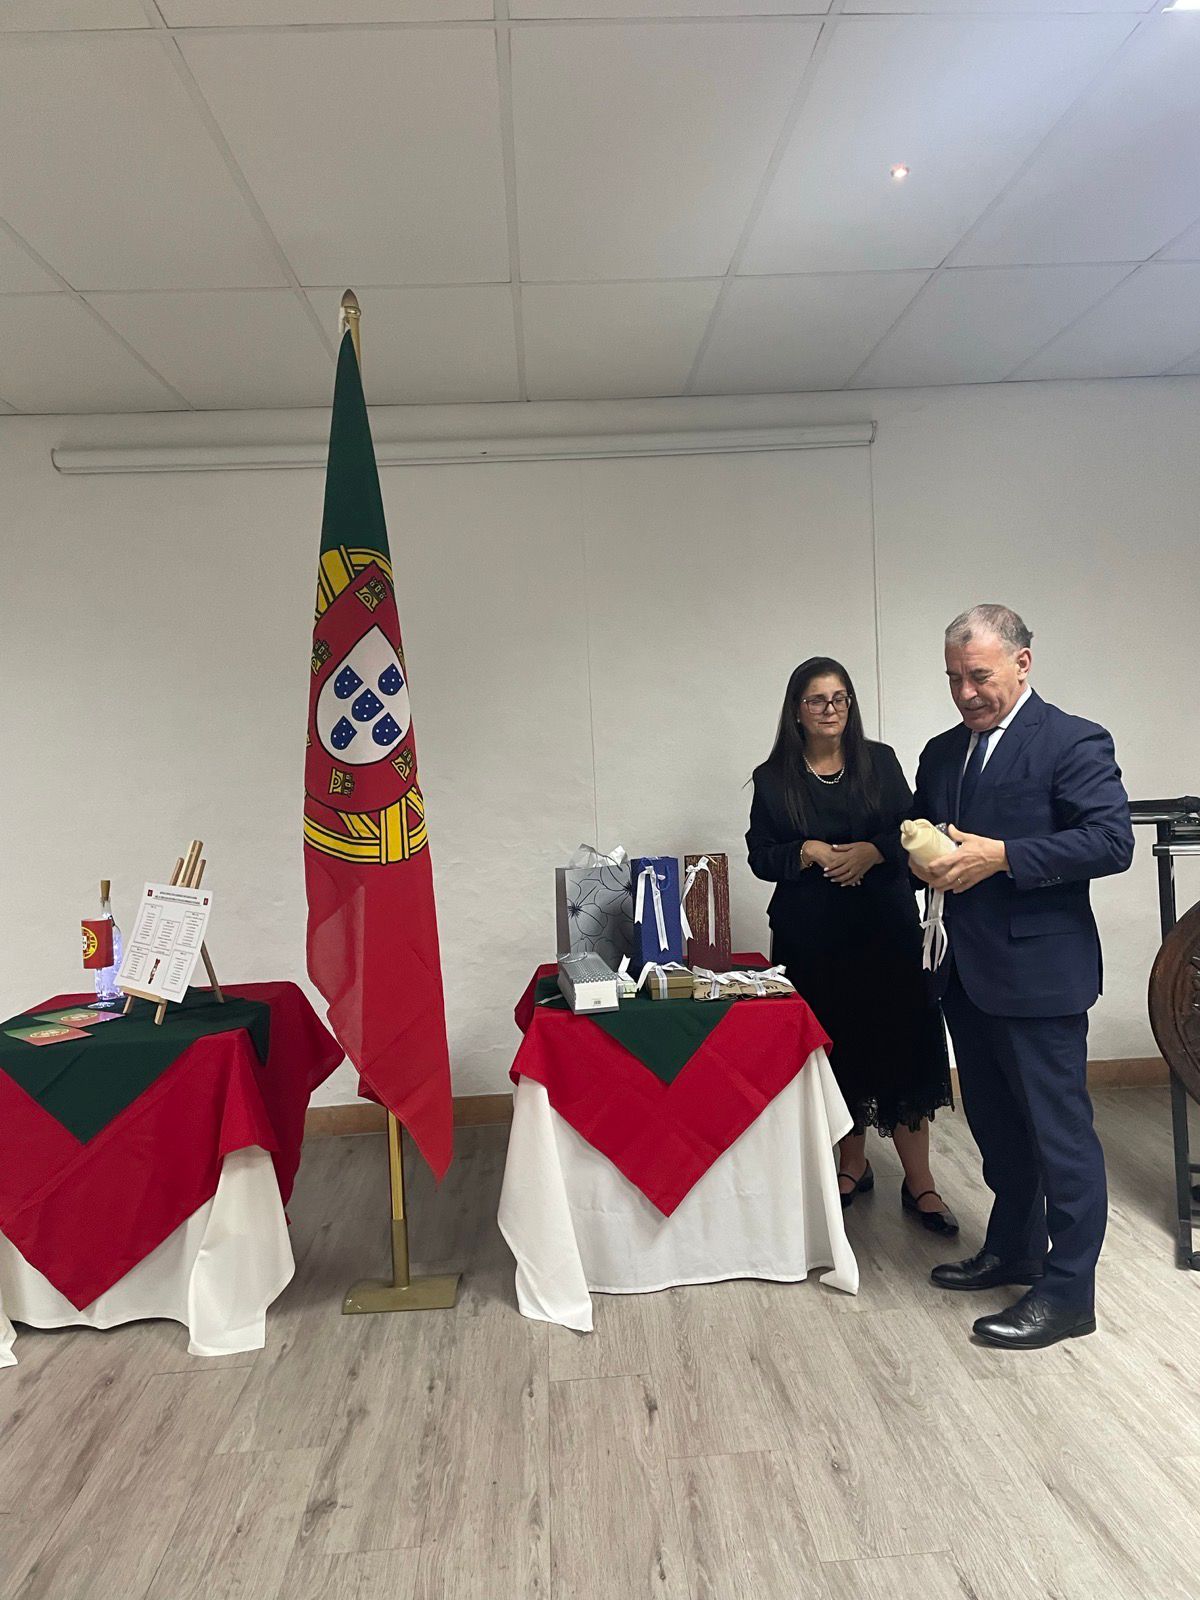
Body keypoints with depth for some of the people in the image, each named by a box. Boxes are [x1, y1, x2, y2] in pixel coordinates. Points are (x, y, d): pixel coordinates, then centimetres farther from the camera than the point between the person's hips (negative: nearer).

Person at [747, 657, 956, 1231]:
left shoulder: (879, 762, 6)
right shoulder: (773, 778, 4)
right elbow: (760, 854, 2)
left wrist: (870, 851, -15)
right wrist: (811, 852, -15)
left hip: (885, 925, 0)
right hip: (810, 935, 1)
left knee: (902, 1048, -3)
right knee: (834, 1051, 7)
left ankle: (919, 1183, 7)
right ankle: (853, 1166, 26)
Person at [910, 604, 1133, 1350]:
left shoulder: (1073, 742, -9)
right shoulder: (942, 751, 12)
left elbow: (1113, 841, -18)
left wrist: (1001, 856, -24)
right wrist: (922, 856, -5)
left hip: (1038, 971, -7)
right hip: (969, 971, 8)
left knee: (1059, 1132, 3)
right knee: (997, 1125, 20)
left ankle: (1068, 1293, 16)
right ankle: (1013, 1251, 37)